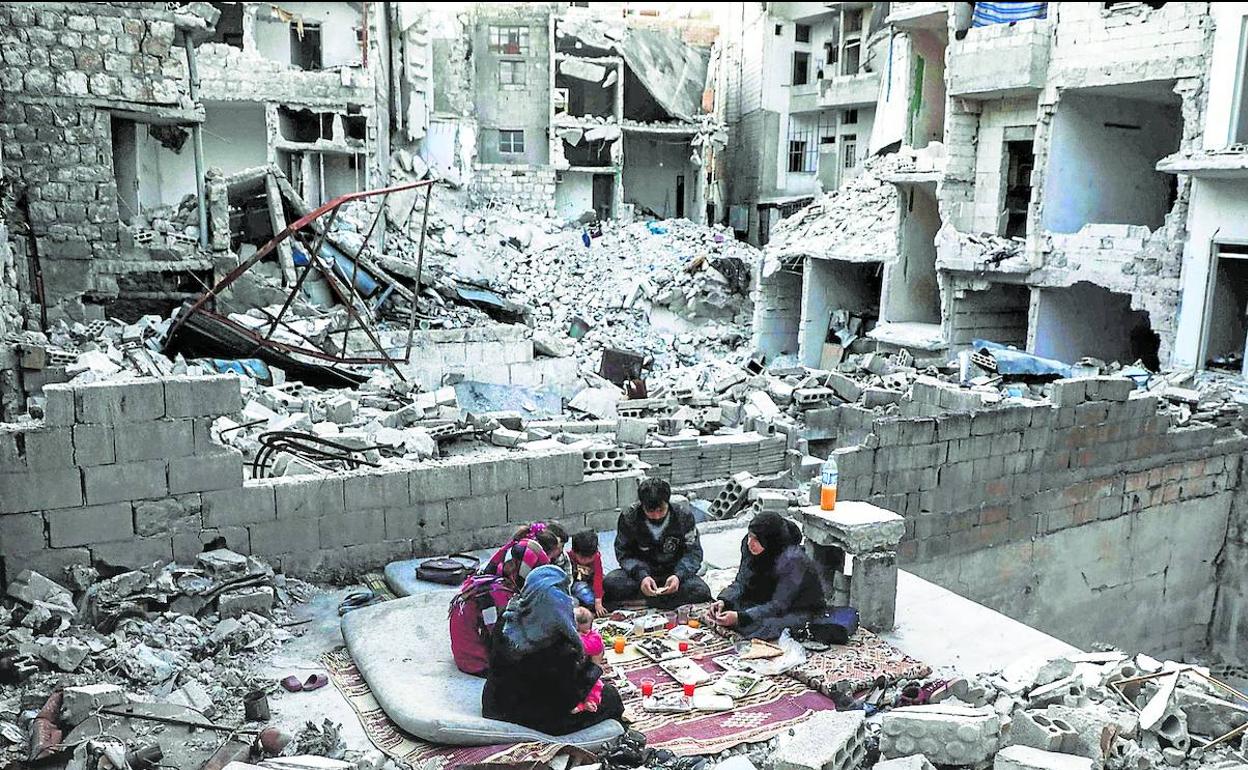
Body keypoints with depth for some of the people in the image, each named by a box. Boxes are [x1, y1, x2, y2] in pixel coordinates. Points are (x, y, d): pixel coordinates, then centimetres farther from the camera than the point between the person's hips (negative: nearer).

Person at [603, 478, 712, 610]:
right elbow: (624, 553, -9)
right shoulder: (629, 517, -13)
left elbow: (693, 552, -8)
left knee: (701, 591, -31)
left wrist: (678, 575, -27)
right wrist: (641, 576, -28)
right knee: (610, 583, -30)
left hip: (675, 571, 0)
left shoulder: (683, 515, -13)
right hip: (643, 571, 0)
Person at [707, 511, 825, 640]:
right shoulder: (749, 546, -12)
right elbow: (740, 582, -3)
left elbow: (778, 606, -30)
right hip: (768, 602, 6)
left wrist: (740, 617, -38)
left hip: (800, 610, -6)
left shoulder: (792, 560, -31)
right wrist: (724, 601, -23)